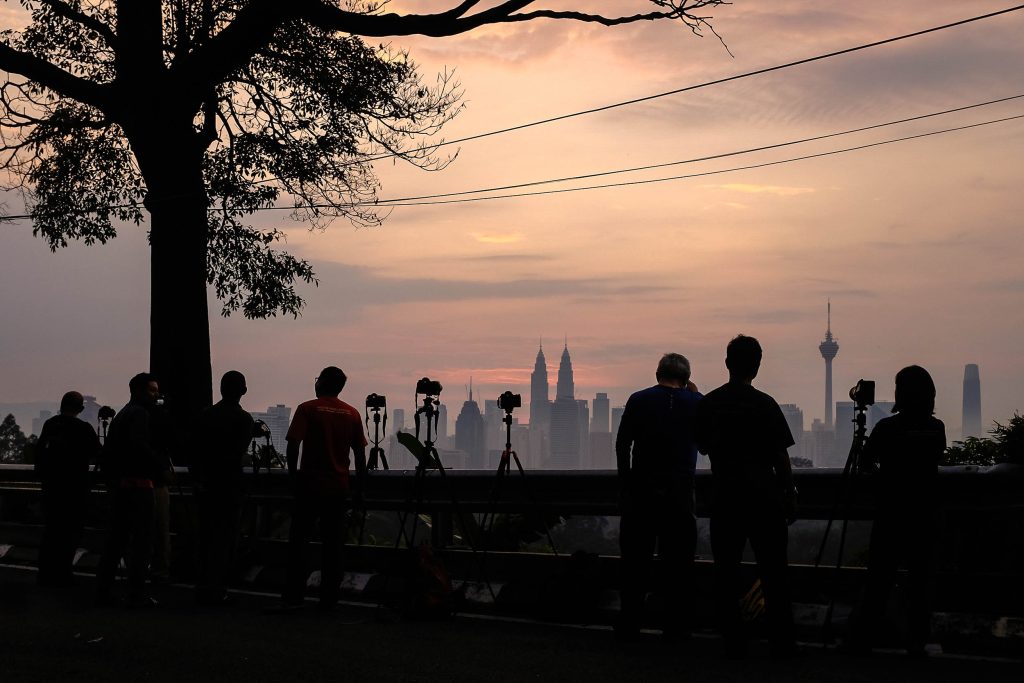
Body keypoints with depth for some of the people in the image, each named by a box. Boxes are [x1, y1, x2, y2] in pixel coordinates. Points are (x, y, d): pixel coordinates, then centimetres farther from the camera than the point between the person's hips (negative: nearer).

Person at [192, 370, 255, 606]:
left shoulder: (206, 415, 6)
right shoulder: (243, 419, -9)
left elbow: (196, 451, 7)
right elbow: (239, 454, -13)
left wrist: (198, 478, 12)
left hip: (205, 485, 5)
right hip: (229, 485, -5)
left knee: (206, 535, 13)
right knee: (225, 537, 0)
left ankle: (204, 586, 16)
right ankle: (216, 589, -2)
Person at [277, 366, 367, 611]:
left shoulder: (307, 409, -4)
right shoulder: (352, 414, 7)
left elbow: (293, 446, -11)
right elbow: (360, 453, 7)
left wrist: (293, 477, -3)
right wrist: (358, 485, 15)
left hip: (309, 483, -3)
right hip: (338, 487, 3)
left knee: (298, 540, 2)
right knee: (333, 543, 6)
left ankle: (292, 597, -3)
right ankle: (329, 598, 5)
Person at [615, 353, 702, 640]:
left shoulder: (638, 401, 0)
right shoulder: (694, 403, -1)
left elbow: (622, 444, 2)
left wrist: (625, 482, 13)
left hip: (641, 490, 1)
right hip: (679, 492, 0)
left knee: (635, 559, 7)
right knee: (677, 561, 6)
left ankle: (628, 624, 9)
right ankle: (676, 625, 7)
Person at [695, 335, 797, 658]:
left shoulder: (708, 404, 2)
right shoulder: (764, 405, -8)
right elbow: (780, 457, -6)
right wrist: (790, 497, 1)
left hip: (724, 498, 3)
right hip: (764, 498, -3)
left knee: (726, 572, 5)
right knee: (773, 573, 3)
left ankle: (733, 641, 4)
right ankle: (781, 641, 3)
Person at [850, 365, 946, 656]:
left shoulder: (887, 427, -10)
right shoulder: (937, 429, 1)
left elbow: (864, 464, 0)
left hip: (890, 519, -3)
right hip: (924, 519, 3)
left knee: (877, 586, 2)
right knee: (919, 585, 6)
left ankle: (861, 642, 2)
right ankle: (916, 645, 5)